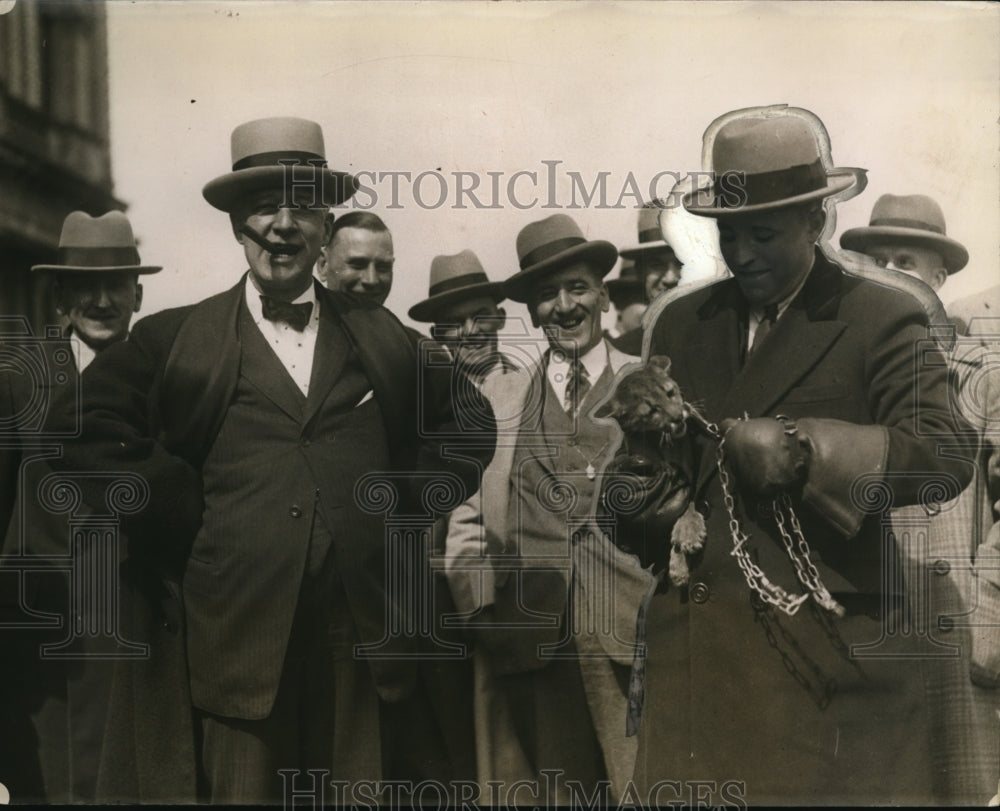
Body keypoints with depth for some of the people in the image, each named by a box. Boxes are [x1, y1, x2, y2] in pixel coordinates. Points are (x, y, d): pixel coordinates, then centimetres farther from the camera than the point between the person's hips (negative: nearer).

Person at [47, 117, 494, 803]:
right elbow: (97, 432, -2)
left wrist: (413, 501, 9)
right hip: (243, 638, -2)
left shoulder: (379, 335, 10)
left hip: (365, 642, 2)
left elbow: (466, 423, 20)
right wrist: (180, 514, -4)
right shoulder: (177, 340, 4)